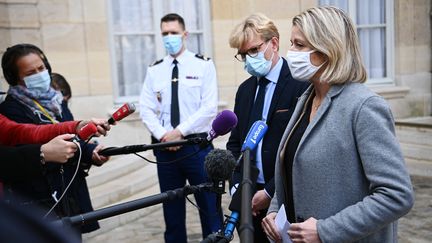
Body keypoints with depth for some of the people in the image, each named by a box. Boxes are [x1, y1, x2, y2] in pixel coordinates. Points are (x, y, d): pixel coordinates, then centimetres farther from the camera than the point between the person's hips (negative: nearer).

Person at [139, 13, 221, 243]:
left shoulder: (203, 65, 1)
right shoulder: (154, 70, 10)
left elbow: (209, 107, -9)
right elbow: (146, 109, 5)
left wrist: (180, 132, -14)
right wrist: (163, 135, -10)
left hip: (197, 145, -3)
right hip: (164, 147, 3)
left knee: (209, 207, 0)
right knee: (172, 208, 12)